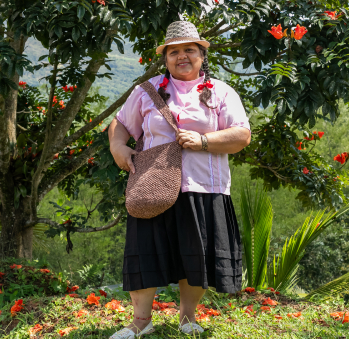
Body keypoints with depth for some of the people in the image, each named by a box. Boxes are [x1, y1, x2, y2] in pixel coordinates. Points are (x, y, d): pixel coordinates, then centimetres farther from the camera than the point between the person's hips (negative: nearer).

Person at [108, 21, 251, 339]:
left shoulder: (221, 92, 8)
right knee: (146, 251, -4)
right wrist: (118, 146, -2)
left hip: (203, 190, 0)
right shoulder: (148, 90, 14)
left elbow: (242, 135, -1)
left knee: (197, 256, 3)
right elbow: (121, 124, 19)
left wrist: (202, 140, -14)